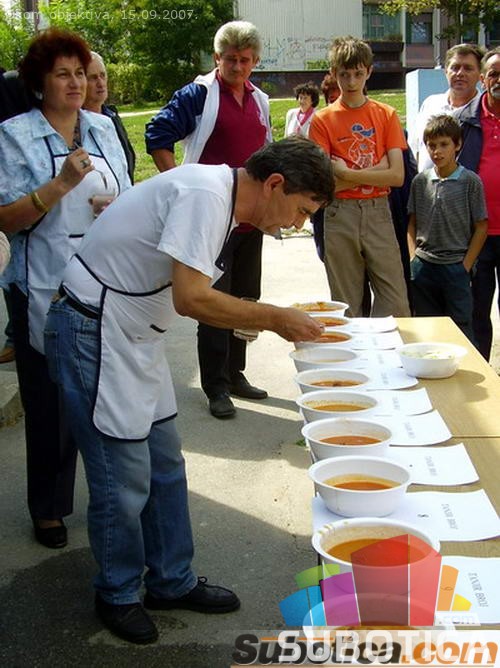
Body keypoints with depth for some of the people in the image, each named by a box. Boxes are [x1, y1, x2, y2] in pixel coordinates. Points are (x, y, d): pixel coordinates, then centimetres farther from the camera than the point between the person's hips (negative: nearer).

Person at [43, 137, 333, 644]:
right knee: (124, 479, 1)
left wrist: (267, 320, 2)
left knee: (165, 466, 15)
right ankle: (118, 595, 22)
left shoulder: (221, 199, 8)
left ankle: (172, 582, 30)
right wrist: (276, 317, -19)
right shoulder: (205, 193, -23)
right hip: (95, 335, -10)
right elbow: (191, 299, -29)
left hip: (133, 335, 10)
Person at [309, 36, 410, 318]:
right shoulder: (323, 120, 3)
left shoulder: (387, 115, 7)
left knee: (396, 305, -5)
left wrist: (346, 173, -9)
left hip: (379, 213, 1)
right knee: (347, 307, 5)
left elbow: (397, 175, -4)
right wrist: (374, 171, -10)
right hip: (340, 216, -1)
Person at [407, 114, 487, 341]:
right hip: (423, 266, 4)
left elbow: (481, 227, -3)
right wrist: (413, 258, 1)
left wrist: (466, 265, -7)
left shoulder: (470, 182, -4)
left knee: (460, 328, 0)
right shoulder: (420, 181, 6)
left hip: (456, 266, -3)